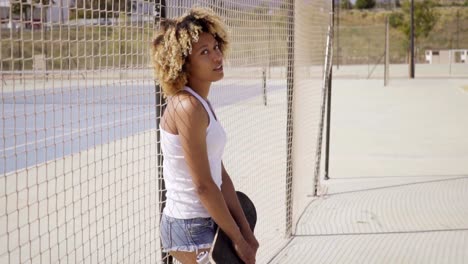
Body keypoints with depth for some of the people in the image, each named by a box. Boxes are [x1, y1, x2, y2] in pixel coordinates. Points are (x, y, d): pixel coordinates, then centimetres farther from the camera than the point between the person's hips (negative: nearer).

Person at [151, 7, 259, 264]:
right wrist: (237, 238, -13)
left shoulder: (200, 102, 8)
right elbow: (203, 186, -20)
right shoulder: (187, 107, -20)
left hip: (206, 222, 9)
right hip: (190, 228, -9)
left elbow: (220, 174, 8)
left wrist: (245, 232, 4)